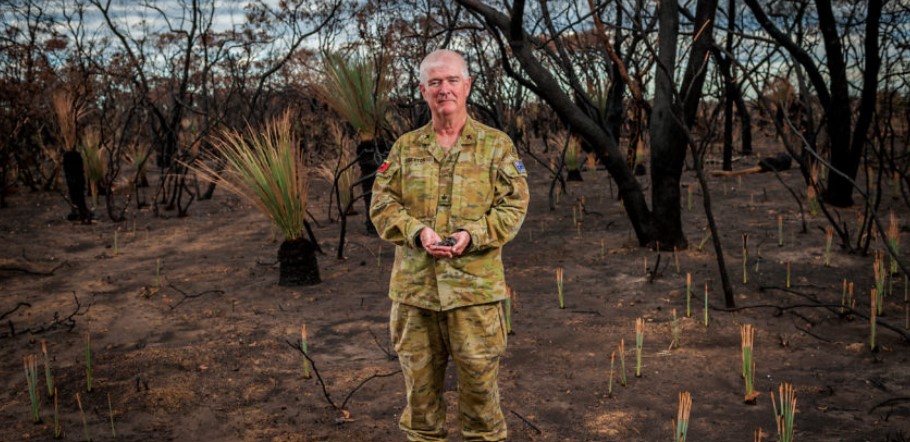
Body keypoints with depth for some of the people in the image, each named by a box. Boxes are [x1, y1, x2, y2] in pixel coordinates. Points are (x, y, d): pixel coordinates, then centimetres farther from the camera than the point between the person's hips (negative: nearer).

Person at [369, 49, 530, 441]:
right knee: (420, 378, 12)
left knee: (479, 378, 5)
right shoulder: (405, 147, 10)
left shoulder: (496, 145, 4)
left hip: (474, 284, -2)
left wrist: (473, 235, -16)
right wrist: (418, 232, -13)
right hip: (413, 284, 2)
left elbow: (513, 206, -1)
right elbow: (382, 205, 5)